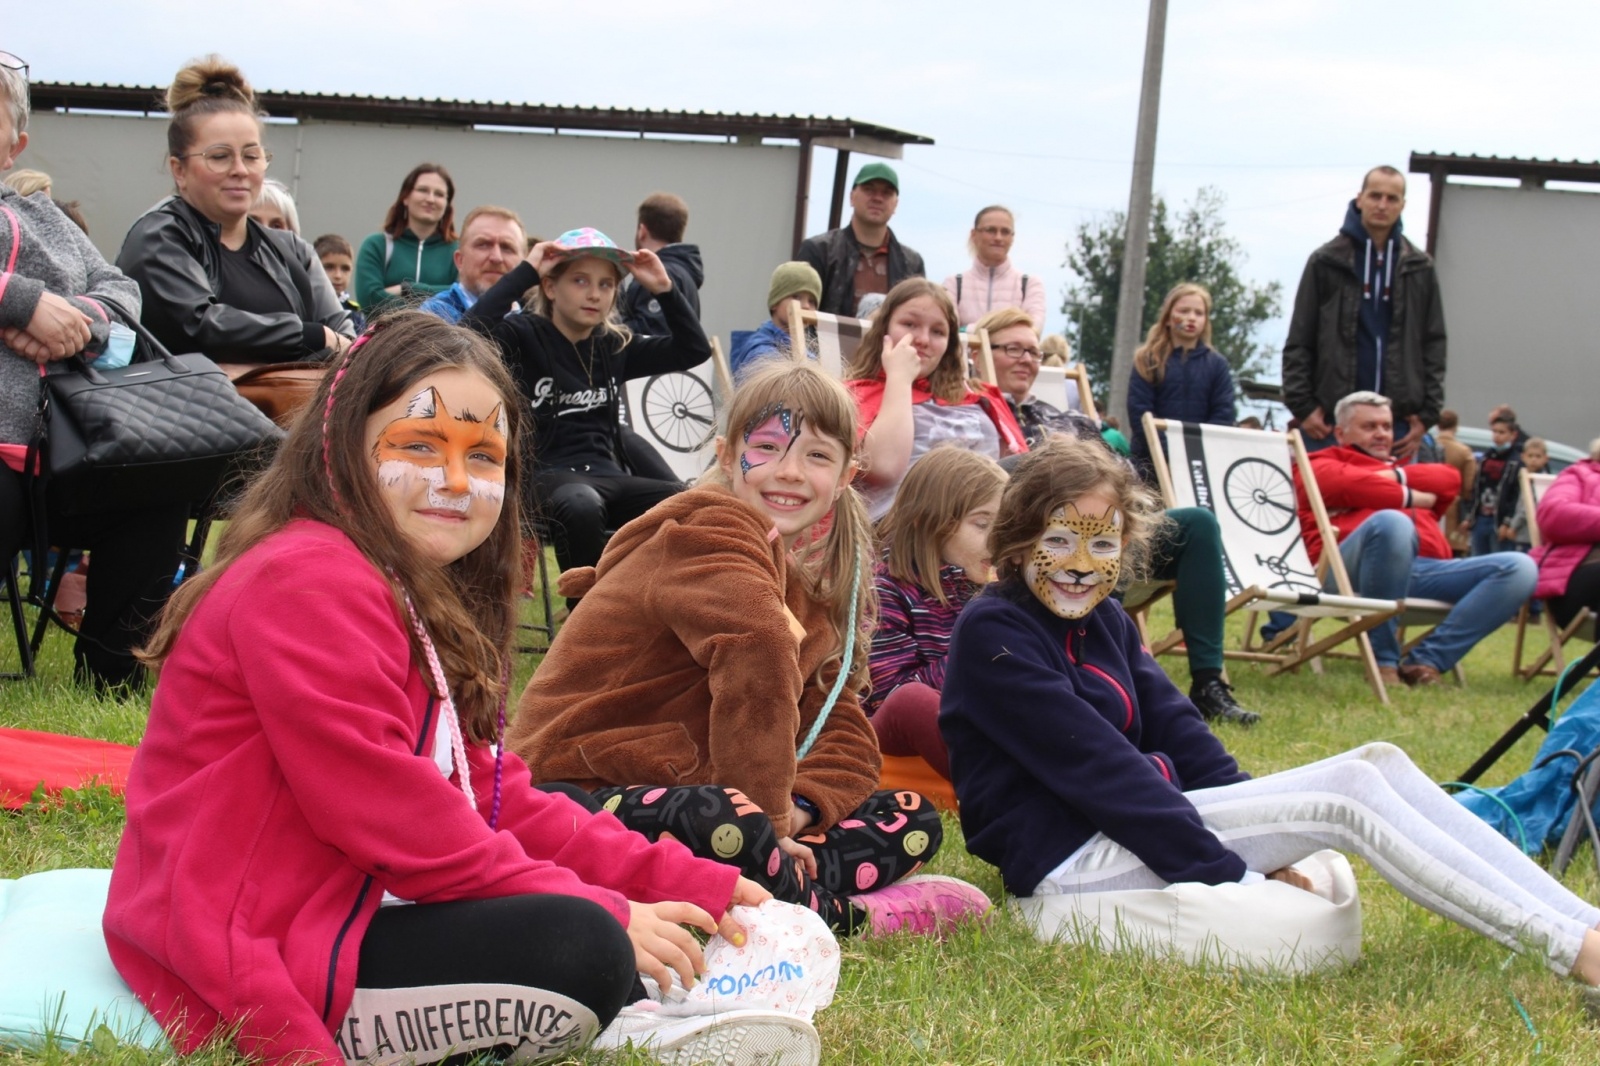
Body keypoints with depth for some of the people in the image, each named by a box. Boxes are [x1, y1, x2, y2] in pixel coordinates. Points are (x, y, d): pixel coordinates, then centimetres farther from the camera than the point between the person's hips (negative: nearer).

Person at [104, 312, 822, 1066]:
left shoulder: (420, 597, 17)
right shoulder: (311, 583, -16)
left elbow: (490, 795, 12)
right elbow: (387, 811, -22)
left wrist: (681, 885, 3)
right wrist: (604, 911, -19)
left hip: (329, 917, 11)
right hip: (250, 958, -11)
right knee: (582, 949, -26)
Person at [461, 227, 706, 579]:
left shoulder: (615, 345, 15)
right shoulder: (526, 335, 0)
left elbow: (694, 349, 15)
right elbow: (470, 332, -21)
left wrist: (664, 289, 4)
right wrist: (526, 272, -17)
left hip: (607, 474, 5)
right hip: (546, 475, -5)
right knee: (581, 505, -41)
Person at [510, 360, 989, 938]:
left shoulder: (815, 584, 16)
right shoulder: (708, 531, -12)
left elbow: (841, 728, 8)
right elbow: (758, 648, -31)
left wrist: (794, 810, -13)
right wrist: (768, 813, -29)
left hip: (697, 791, 9)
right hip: (589, 792, -9)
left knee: (913, 820, 5)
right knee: (726, 825, -41)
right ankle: (844, 913, -14)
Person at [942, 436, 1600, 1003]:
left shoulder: (1102, 621, 15)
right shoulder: (993, 634, -12)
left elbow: (1176, 734, 8)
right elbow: (1093, 766, -20)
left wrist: (1263, 843, -7)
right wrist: (1232, 875, -22)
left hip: (1133, 822, 8)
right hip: (1068, 862, -8)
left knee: (1379, 763, -7)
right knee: (1348, 798, -20)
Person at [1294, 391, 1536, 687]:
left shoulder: (1400, 470, 40)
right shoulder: (1322, 466, 24)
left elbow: (1450, 479, 17)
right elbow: (1352, 485, -2)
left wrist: (1395, 476, 6)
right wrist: (1409, 497, 9)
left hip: (1425, 571, 6)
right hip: (1350, 572, -6)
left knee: (1520, 568, -13)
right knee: (1391, 521, -40)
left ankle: (1427, 658, -24)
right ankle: (1382, 660, -29)